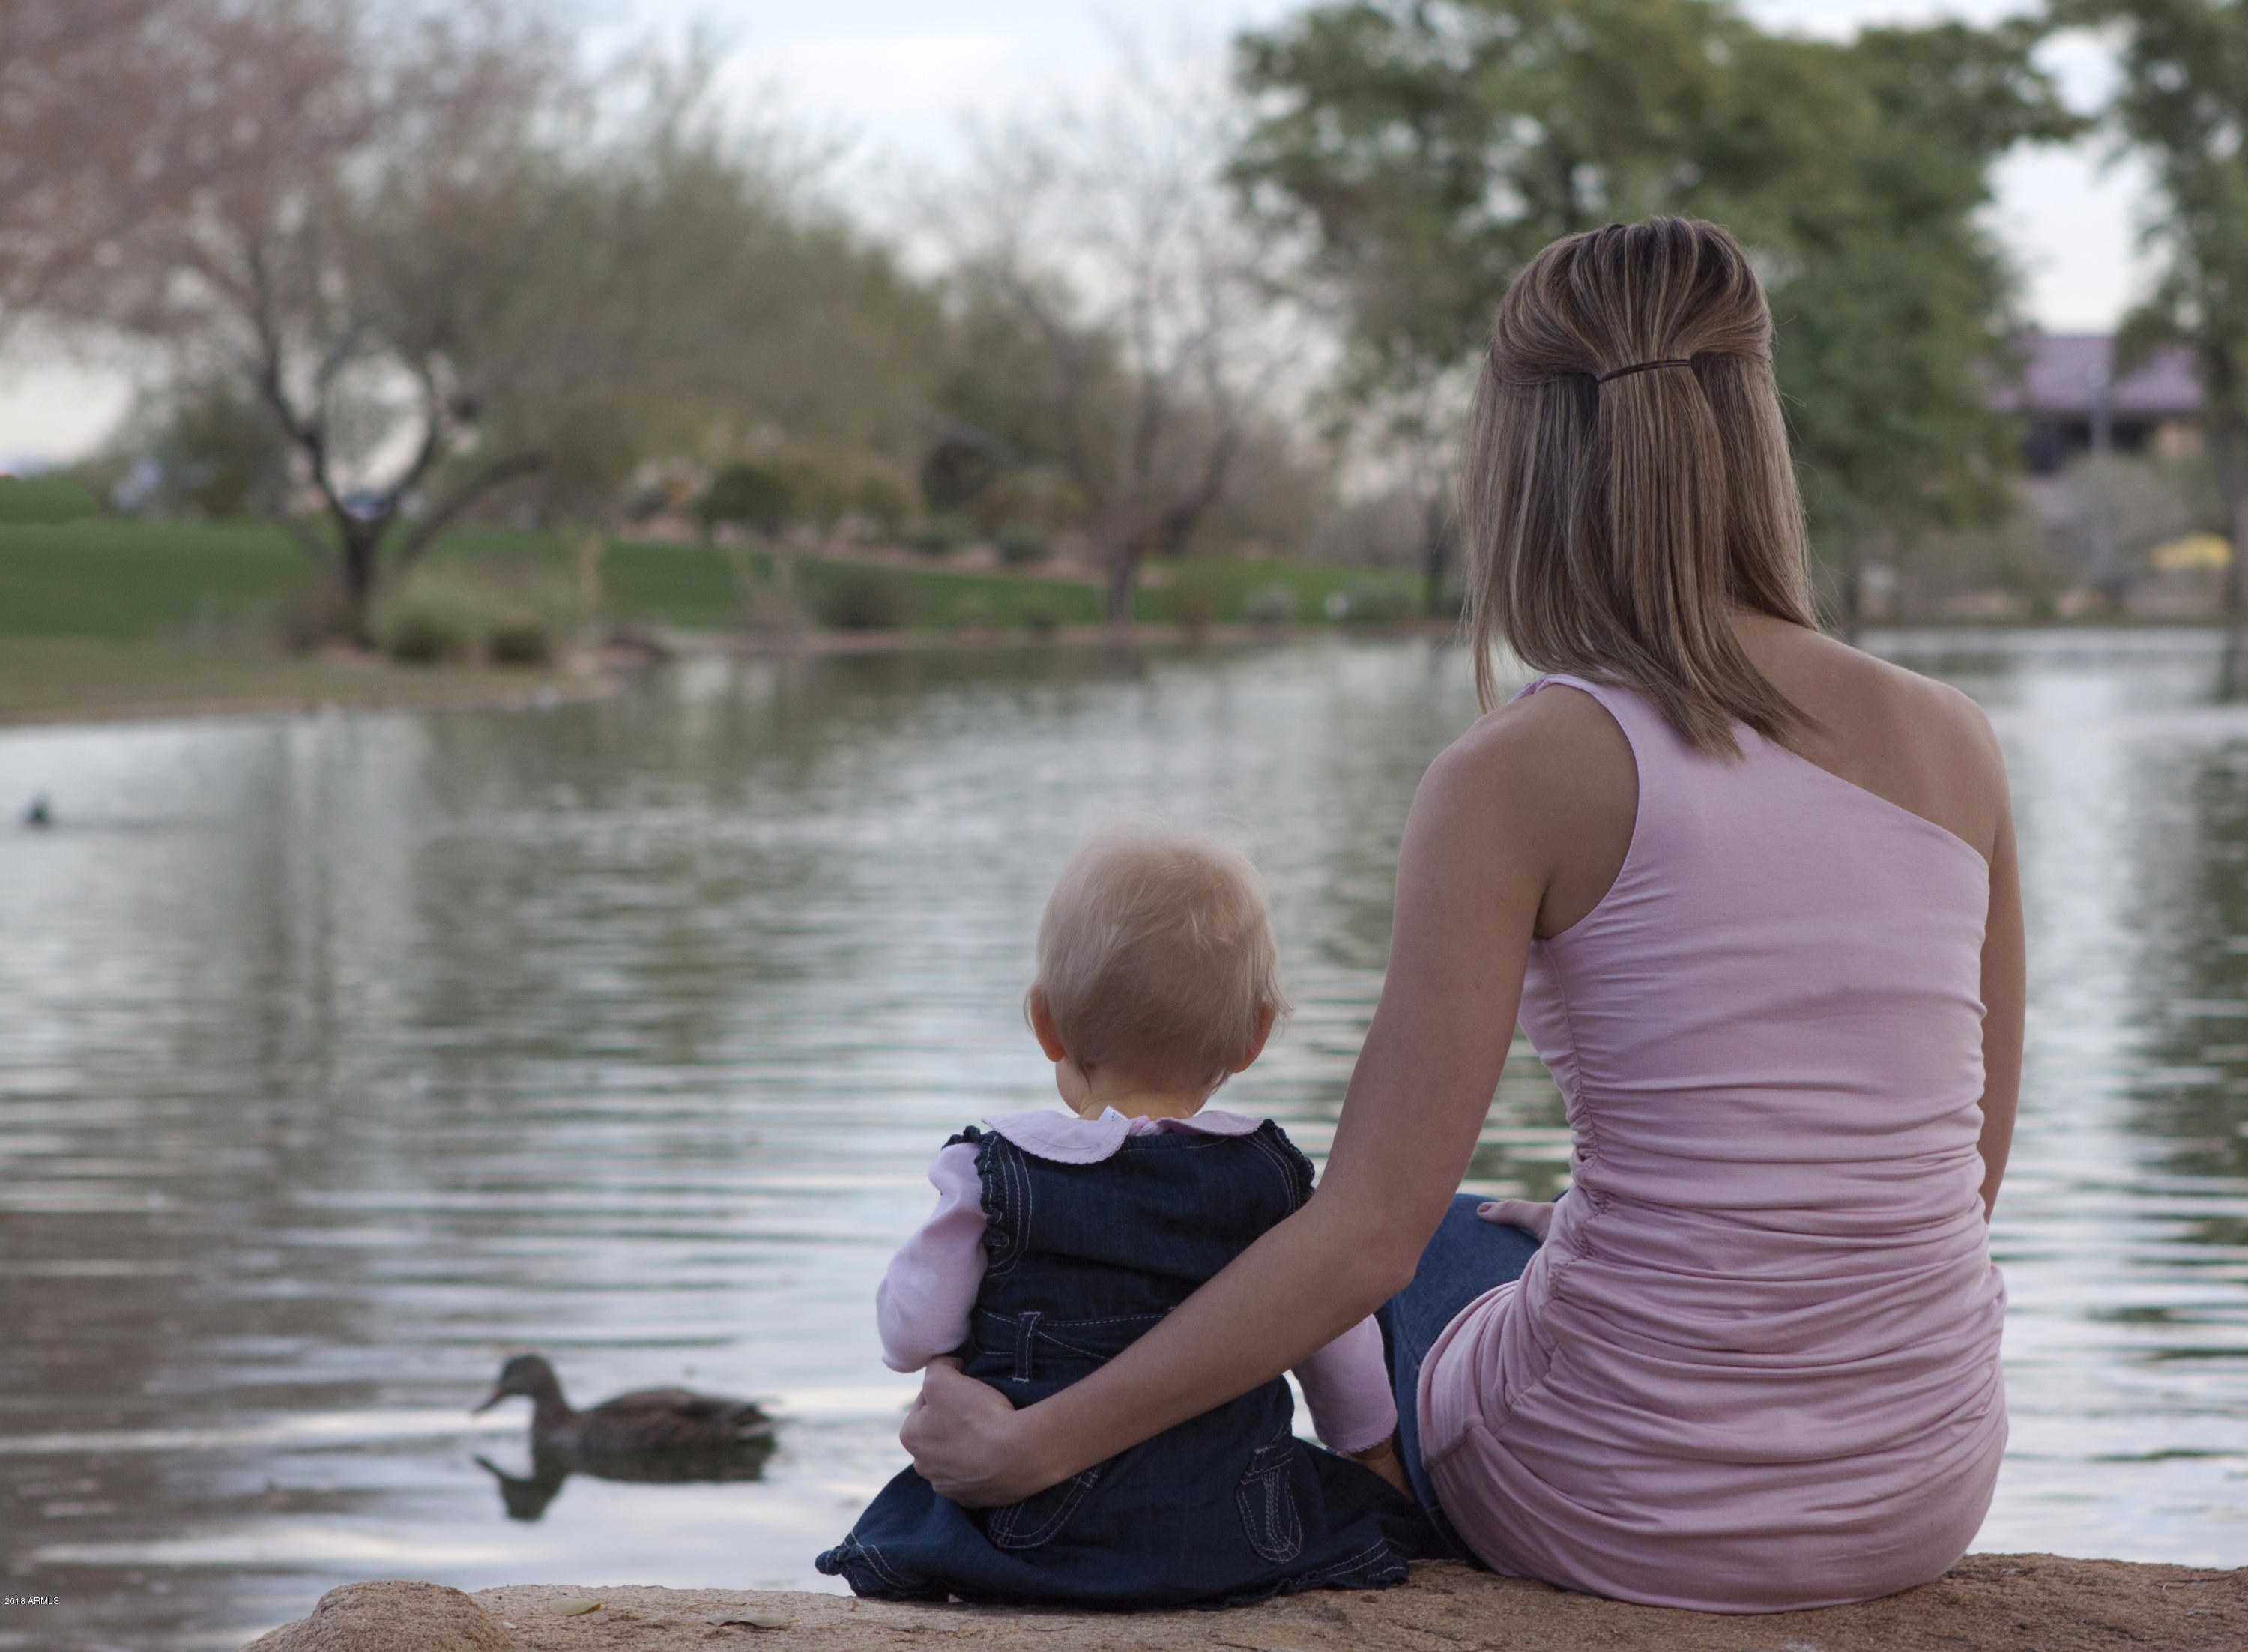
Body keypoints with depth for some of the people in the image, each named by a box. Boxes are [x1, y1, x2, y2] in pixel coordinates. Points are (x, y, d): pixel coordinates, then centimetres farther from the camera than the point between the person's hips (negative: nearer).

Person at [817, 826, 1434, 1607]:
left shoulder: (990, 1174, -8)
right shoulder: (1275, 1177, -1)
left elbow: (913, 1333, -4)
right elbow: (1338, 1344, 10)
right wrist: (1377, 1455, 29)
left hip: (1032, 1536, 0)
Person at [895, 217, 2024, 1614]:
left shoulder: (1519, 779, -15)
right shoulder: (1954, 742, -2)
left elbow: (1369, 1230, -19)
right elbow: (1970, 1164, 7)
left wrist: (1035, 1445, -11)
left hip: (1633, 1506, -4)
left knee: (1432, 1260, 33)